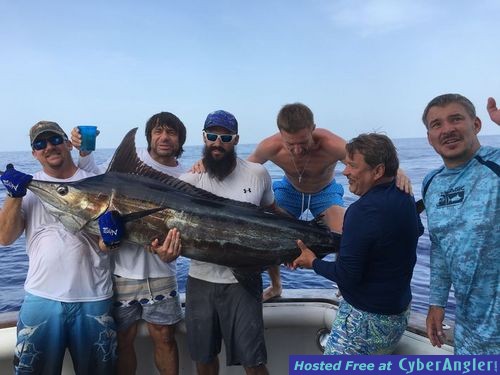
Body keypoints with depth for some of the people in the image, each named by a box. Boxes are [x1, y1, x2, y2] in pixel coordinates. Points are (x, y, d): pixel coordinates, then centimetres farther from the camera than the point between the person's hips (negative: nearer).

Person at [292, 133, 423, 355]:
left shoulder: (363, 210, -28)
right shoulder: (405, 198, 1)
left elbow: (346, 276, -26)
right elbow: (417, 230, 23)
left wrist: (313, 262, -9)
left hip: (367, 318, -9)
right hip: (399, 313, 9)